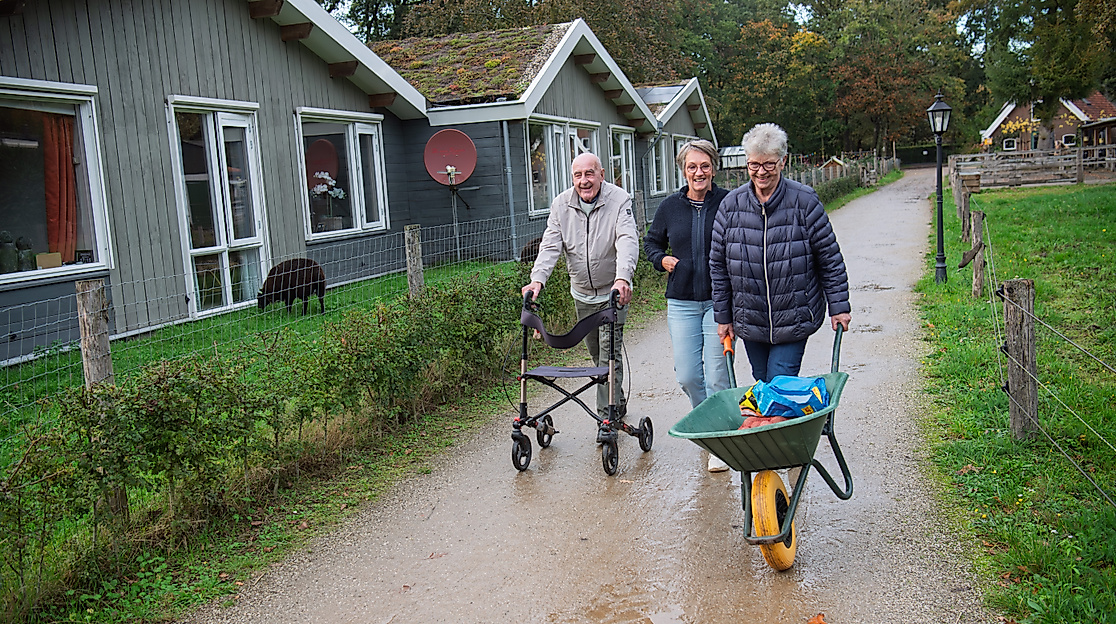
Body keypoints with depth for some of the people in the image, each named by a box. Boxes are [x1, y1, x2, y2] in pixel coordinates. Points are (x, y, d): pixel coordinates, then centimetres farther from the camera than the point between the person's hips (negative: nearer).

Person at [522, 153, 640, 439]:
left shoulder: (619, 200, -14)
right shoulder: (561, 205, -2)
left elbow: (627, 241, -27)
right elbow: (550, 245, -9)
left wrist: (623, 277, -43)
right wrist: (538, 278, -25)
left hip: (613, 292, -5)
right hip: (582, 294, 5)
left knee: (609, 353, -9)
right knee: (595, 352, 15)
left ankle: (608, 417, -2)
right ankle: (618, 401, 34)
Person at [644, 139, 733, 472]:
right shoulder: (670, 206, 6)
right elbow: (651, 241, 22)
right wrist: (662, 259, 2)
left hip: (720, 299, -3)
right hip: (682, 302, 3)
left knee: (717, 376, -4)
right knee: (687, 376, 3)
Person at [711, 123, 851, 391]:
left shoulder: (804, 201, -8)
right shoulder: (731, 205, 0)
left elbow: (830, 258, -1)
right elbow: (718, 265, 6)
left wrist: (839, 307, -1)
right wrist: (723, 316, 7)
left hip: (794, 321, -3)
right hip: (749, 322, 3)